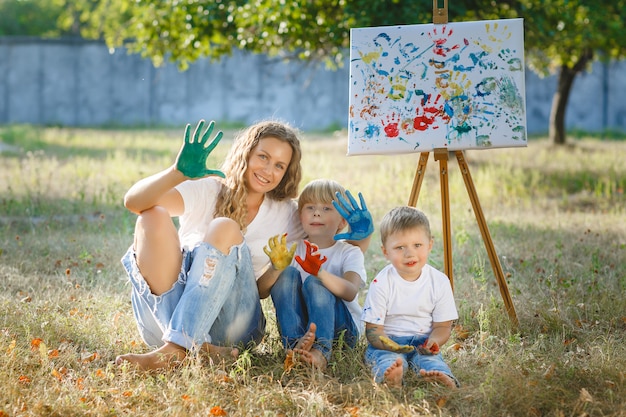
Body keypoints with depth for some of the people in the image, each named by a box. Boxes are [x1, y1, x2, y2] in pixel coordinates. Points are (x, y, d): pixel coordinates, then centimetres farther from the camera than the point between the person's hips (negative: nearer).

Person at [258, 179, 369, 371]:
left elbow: (350, 293, -24)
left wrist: (319, 272, -42)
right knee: (288, 274, -19)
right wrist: (276, 268, -29)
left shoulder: (350, 253, -1)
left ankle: (321, 351, -46)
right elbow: (261, 292, -7)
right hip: (296, 324, 3)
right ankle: (294, 343, -36)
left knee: (313, 283, -28)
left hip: (341, 325, -3)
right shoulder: (292, 250, 6)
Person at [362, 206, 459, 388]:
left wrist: (433, 342, -21)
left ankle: (443, 378, -62)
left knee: (428, 358, -32)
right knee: (387, 359, -35)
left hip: (422, 343, 2)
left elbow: (442, 326, 3)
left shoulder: (439, 282, -1)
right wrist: (392, 346, -30)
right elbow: (373, 329, -8)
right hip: (388, 343, -2)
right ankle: (391, 376, -66)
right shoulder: (381, 284, -8)